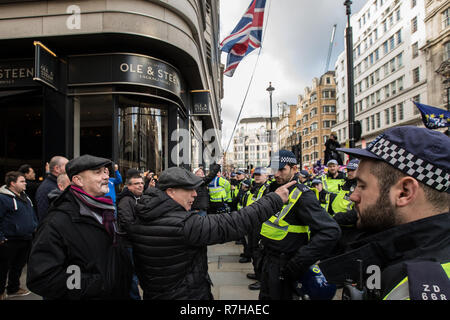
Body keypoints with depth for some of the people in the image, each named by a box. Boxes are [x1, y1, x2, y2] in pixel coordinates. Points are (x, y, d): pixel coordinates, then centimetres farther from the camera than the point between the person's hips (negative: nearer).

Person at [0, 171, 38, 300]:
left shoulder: (25, 196, 11)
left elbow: (32, 214, 21)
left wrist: (35, 227, 13)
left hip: (26, 239, 8)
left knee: (19, 265, 20)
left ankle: (13, 289, 36)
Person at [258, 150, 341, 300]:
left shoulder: (302, 196, -21)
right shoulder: (274, 190, 5)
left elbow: (331, 231, -30)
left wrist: (299, 262, -28)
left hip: (283, 265, -8)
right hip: (268, 259, 8)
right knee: (265, 296, 22)